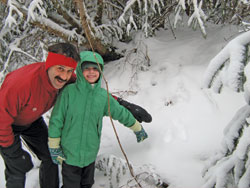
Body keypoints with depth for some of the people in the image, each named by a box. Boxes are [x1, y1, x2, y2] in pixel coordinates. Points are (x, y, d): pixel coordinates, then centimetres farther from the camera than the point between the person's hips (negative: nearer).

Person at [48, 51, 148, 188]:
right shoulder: (69, 92, -13)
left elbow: (121, 113, 11)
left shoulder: (103, 95, -3)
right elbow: (56, 119, -8)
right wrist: (54, 147, -5)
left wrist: (138, 128, 21)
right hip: (69, 153, -3)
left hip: (90, 154, 4)